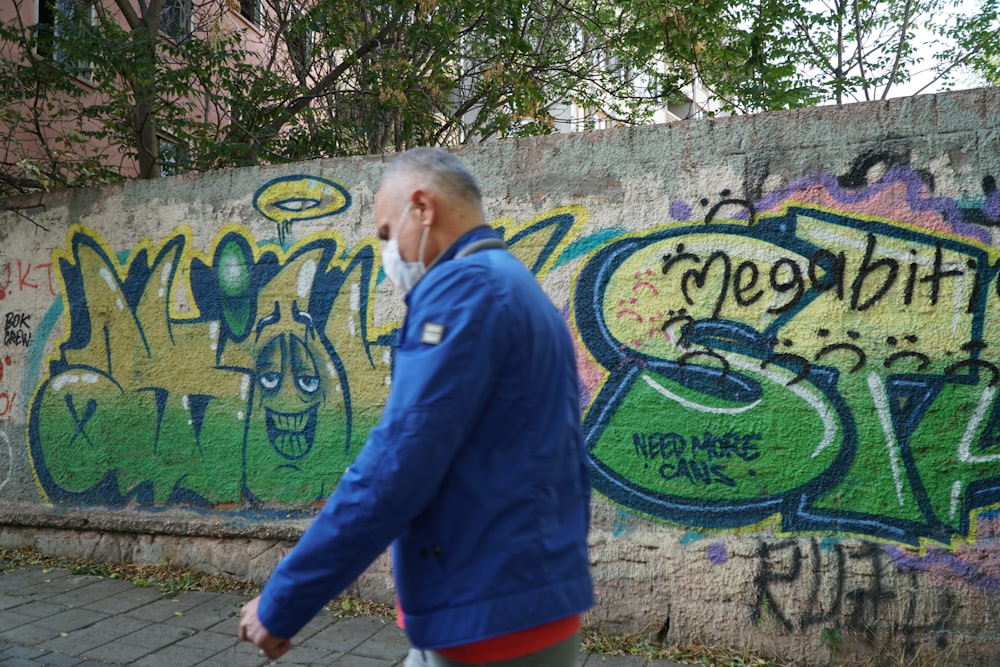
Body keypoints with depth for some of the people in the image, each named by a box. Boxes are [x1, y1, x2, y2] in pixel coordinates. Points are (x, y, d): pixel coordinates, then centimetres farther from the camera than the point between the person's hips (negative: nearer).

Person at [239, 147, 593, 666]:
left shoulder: (463, 288, -16)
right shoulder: (528, 296, 13)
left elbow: (393, 471, -22)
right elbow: (570, 467, 16)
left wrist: (282, 602, -14)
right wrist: (560, 581, 24)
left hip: (487, 622, -9)